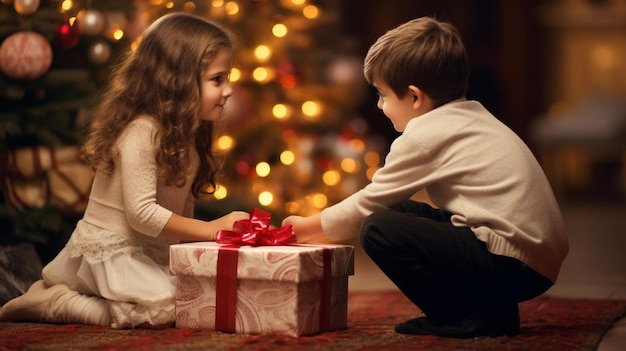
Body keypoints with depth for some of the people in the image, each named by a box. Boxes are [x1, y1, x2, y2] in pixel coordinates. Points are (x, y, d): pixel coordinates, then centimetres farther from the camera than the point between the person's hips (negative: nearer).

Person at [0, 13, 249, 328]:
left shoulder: (185, 133, 8)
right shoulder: (141, 132, -22)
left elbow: (181, 204, 8)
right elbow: (141, 213, -27)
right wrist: (209, 230, -23)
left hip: (151, 253, 10)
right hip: (108, 249, -10)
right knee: (165, 310, -26)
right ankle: (52, 303, -9)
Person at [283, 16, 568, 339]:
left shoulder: (424, 136, -10)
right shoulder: (472, 117, 17)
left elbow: (367, 205, -1)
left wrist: (308, 226, 14)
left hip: (513, 263, -10)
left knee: (378, 230, -13)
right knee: (401, 214, 16)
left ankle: (480, 314, -8)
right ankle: (486, 306, 11)